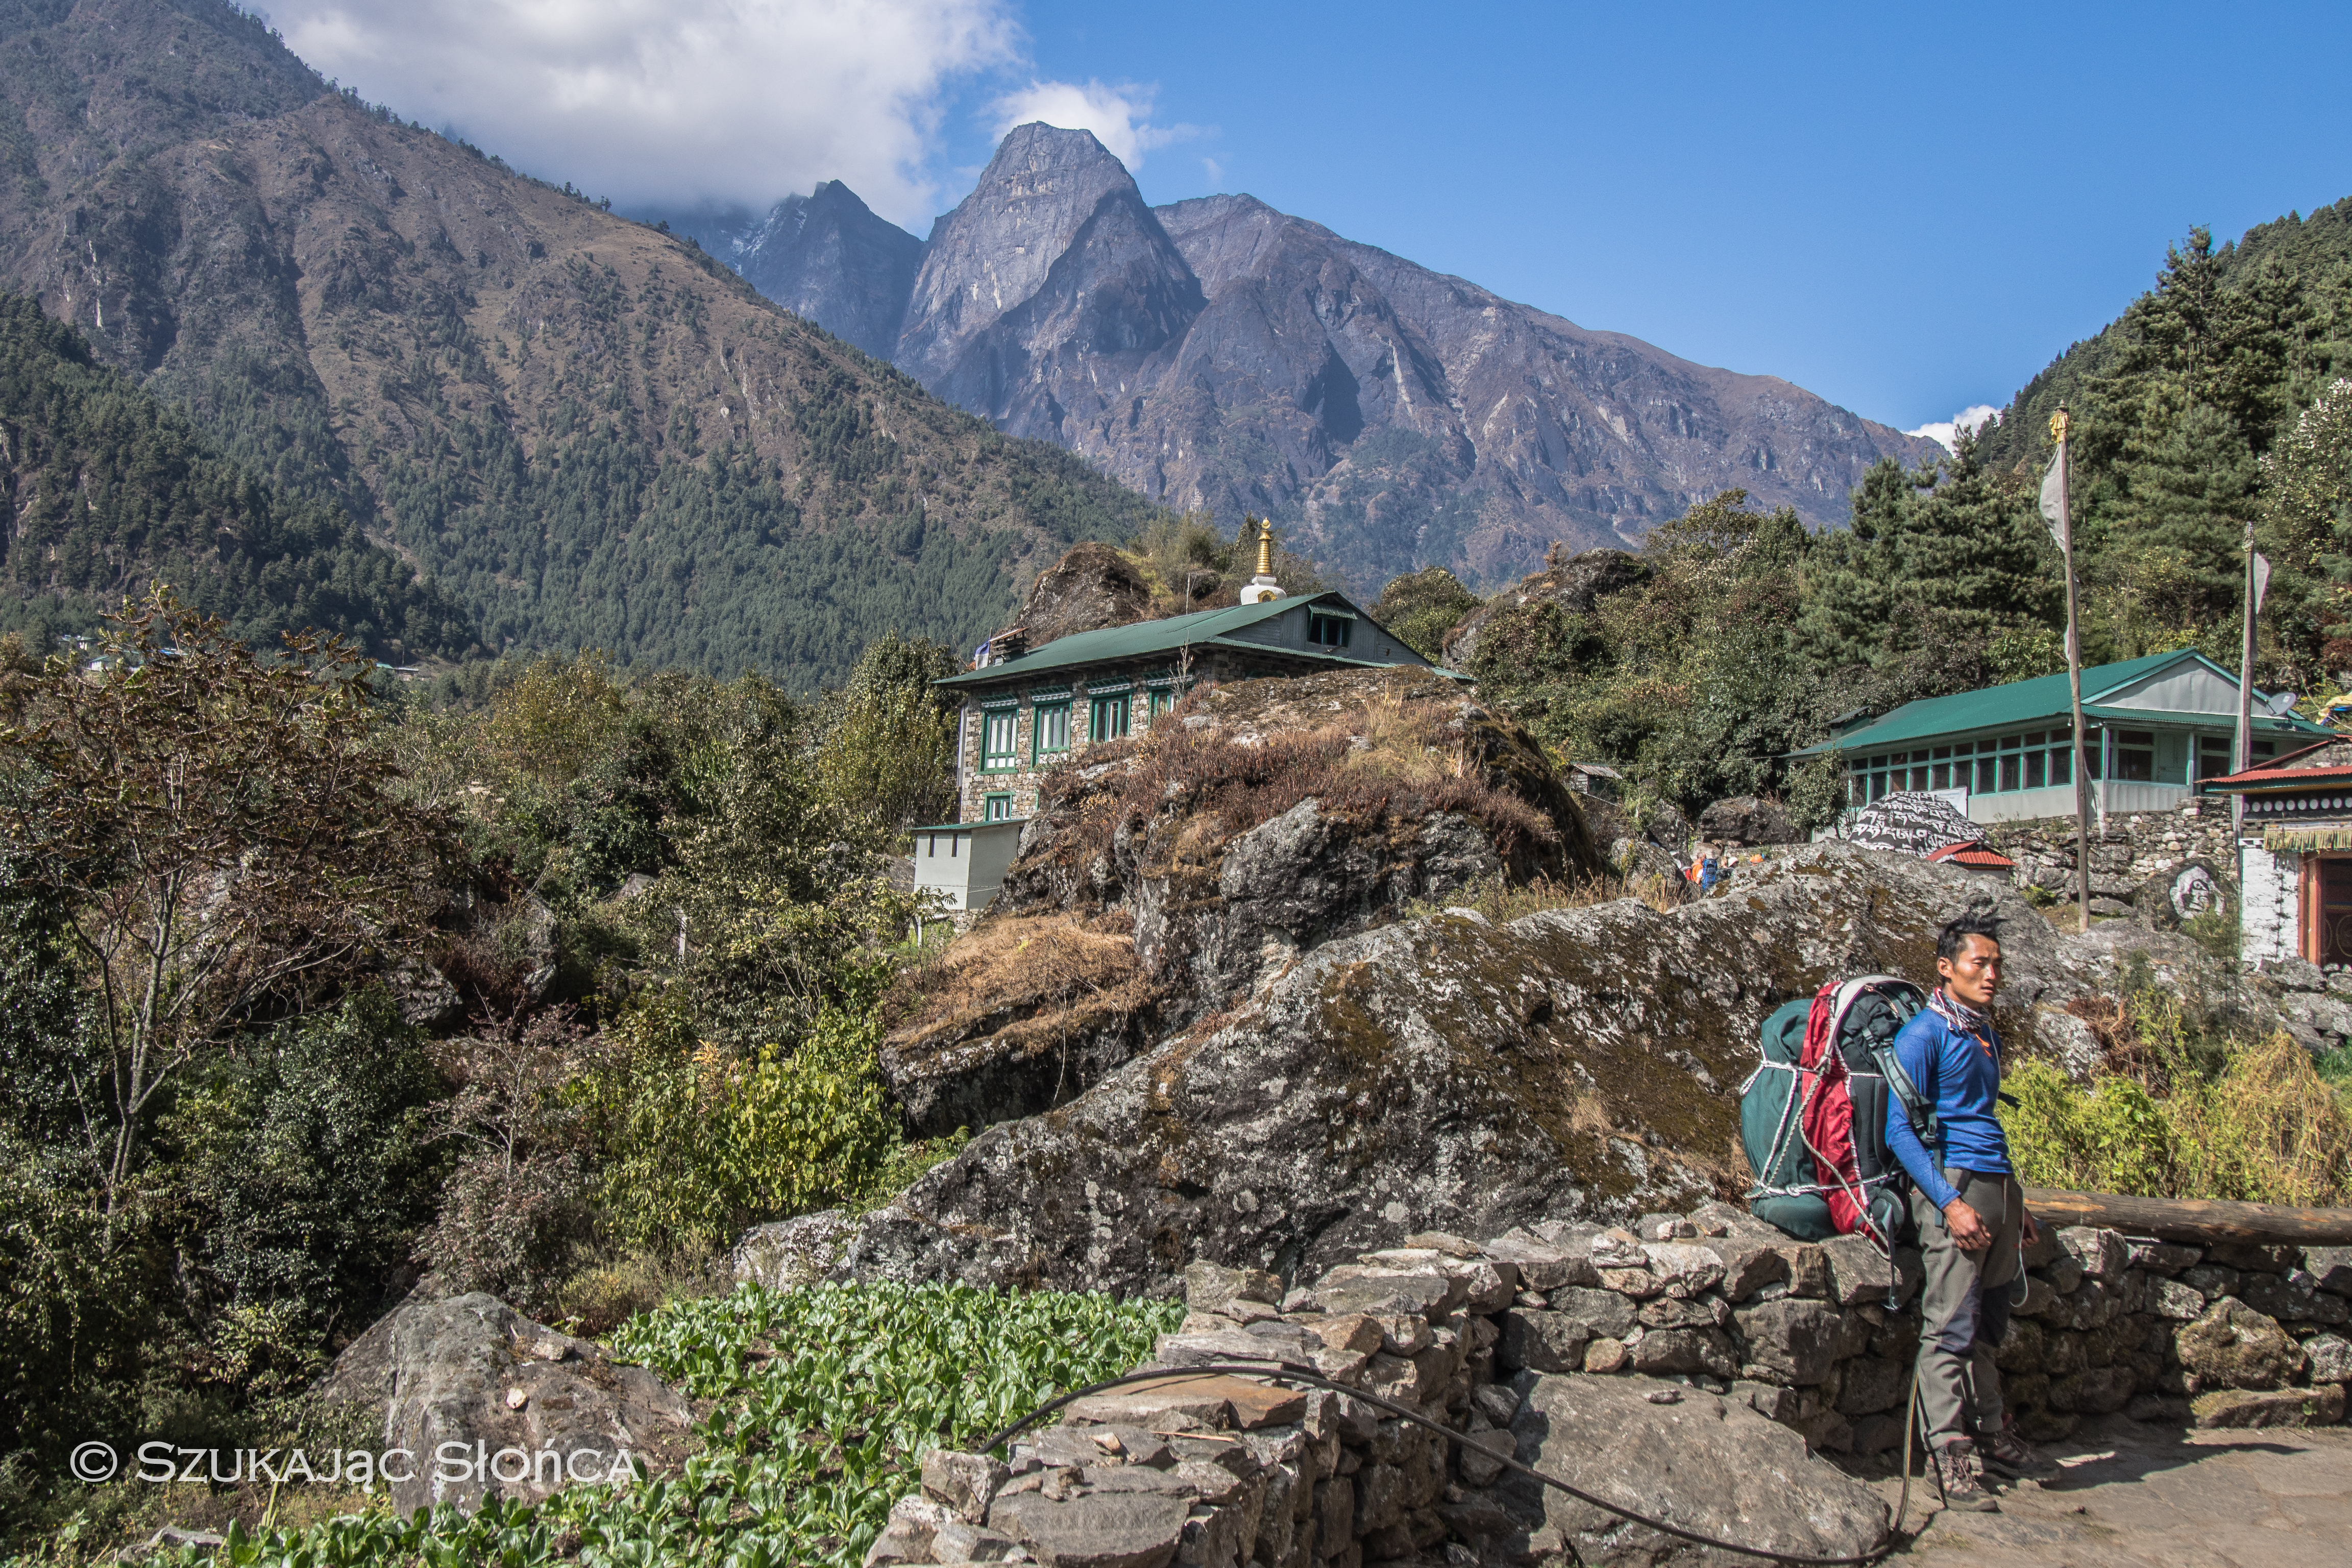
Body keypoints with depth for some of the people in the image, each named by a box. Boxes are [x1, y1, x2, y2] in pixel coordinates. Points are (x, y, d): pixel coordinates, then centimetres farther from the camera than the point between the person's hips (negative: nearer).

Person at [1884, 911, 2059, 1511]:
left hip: (1998, 1185, 8)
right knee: (1951, 1325, -8)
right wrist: (1950, 1203, -19)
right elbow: (1899, 1130, -12)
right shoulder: (1923, 1035, -7)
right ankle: (1950, 1457, -5)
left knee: (1989, 1324, 14)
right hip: (1952, 1186, -8)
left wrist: (2015, 1205, 23)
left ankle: (1994, 1437, 24)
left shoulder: (1987, 1036, 18)